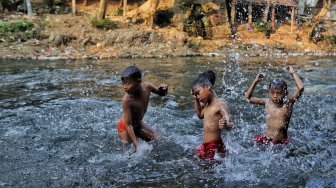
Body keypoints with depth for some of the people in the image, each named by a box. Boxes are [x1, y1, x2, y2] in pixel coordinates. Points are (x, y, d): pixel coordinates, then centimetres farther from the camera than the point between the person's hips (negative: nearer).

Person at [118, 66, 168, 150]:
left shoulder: (146, 86, -20)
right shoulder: (126, 100, -35)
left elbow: (161, 93, 2)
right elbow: (128, 125, -32)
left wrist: (163, 90, -23)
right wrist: (136, 145, -36)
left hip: (138, 124, 6)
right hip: (125, 127, -6)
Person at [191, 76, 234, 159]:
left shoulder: (220, 104, -14)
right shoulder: (207, 105, 11)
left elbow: (230, 124, -21)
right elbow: (200, 115, 32)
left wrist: (225, 125, -45)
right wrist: (195, 100, 21)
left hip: (215, 147, -8)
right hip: (205, 146, 9)